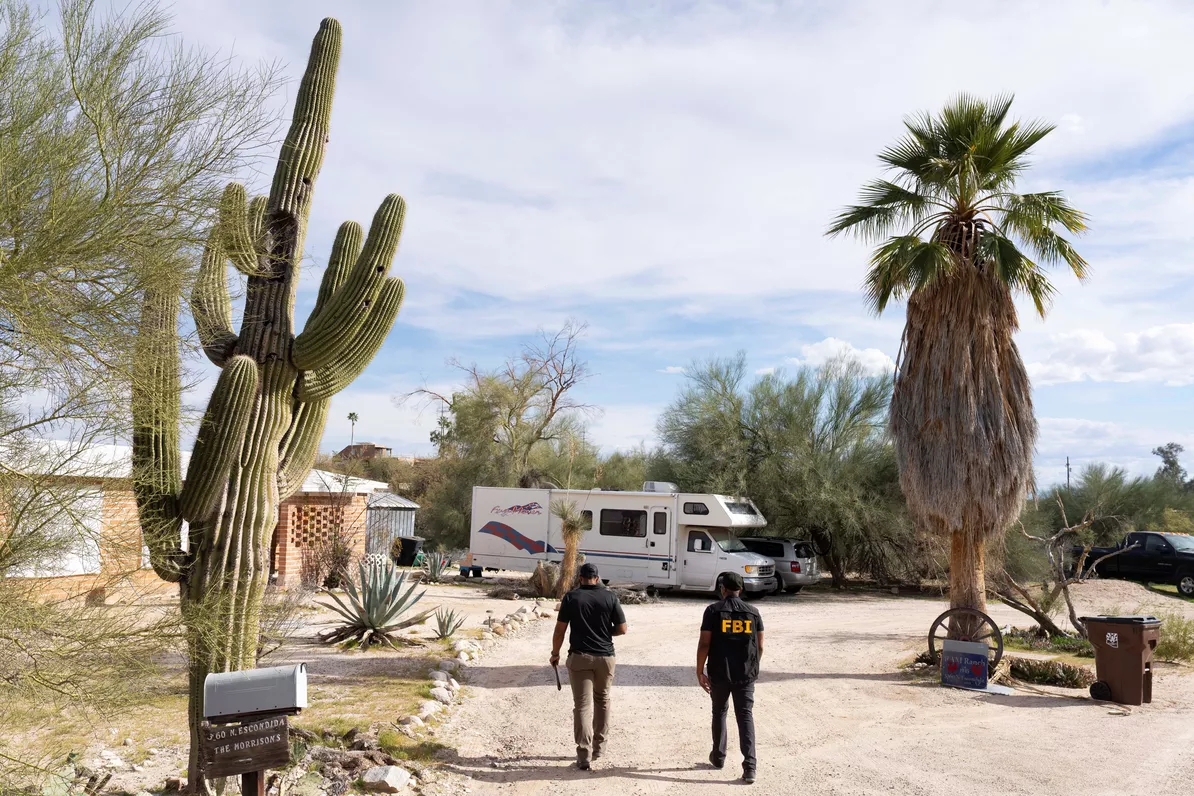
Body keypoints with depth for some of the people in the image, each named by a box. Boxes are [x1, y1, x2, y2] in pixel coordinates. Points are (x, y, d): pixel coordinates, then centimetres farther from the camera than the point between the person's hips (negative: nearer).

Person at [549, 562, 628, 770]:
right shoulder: (610, 597, -1)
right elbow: (622, 629, 0)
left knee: (582, 705, -1)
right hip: (605, 657, 2)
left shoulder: (571, 597, -4)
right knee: (602, 700, 21)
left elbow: (560, 629, -3)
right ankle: (599, 746, 29)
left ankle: (585, 755, -8)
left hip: (579, 657, -2)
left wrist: (555, 653, 9)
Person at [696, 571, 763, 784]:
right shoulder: (753, 612, 2)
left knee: (719, 713, 17)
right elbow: (759, 646, 5)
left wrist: (700, 671, -2)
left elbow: (704, 644, -10)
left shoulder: (713, 611, -7)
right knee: (745, 716, 3)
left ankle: (718, 757, 29)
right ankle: (749, 766, -5)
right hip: (746, 674, 1)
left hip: (719, 673, -1)